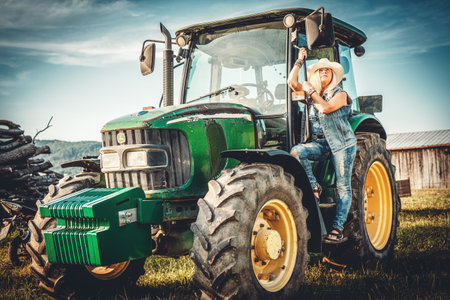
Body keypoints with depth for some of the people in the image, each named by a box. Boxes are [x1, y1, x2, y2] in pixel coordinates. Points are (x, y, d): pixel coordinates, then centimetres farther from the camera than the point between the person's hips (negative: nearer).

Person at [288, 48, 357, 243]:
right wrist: (300, 61, 11)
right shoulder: (312, 92, 16)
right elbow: (292, 82, 6)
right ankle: (314, 187, -13)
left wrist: (311, 91, -7)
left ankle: (338, 228, -6)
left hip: (341, 144, -4)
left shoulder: (340, 94, 1)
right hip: (319, 144, 4)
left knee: (343, 187, -8)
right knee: (296, 152, -27)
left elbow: (326, 108, -18)